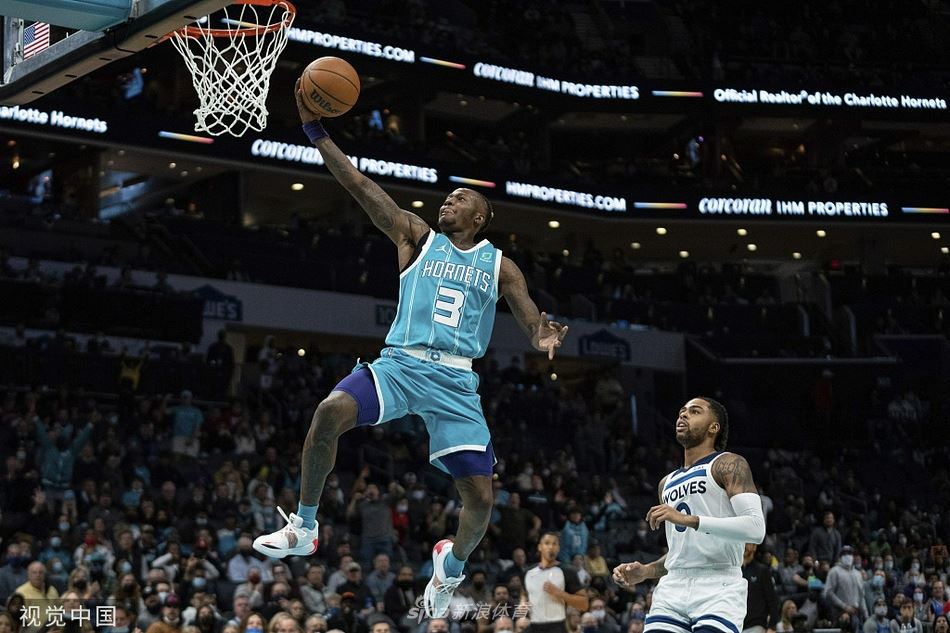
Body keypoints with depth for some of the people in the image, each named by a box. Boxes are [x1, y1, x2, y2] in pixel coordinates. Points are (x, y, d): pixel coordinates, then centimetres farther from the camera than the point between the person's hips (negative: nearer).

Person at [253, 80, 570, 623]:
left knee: (481, 497, -5)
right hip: (401, 362, -1)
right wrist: (317, 133, -4)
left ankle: (452, 566, 29)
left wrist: (543, 336, -23)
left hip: (456, 380, 1)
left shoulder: (499, 265, 12)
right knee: (331, 412, -30)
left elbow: (532, 318, 3)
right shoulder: (417, 237, 11)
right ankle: (304, 528, -11)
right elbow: (361, 187, 4)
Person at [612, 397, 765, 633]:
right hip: (672, 588, 7)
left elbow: (756, 528, -14)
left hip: (719, 588, -6)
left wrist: (688, 520, -20)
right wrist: (645, 571, 13)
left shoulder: (728, 465, 1)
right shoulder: (667, 483, 24)